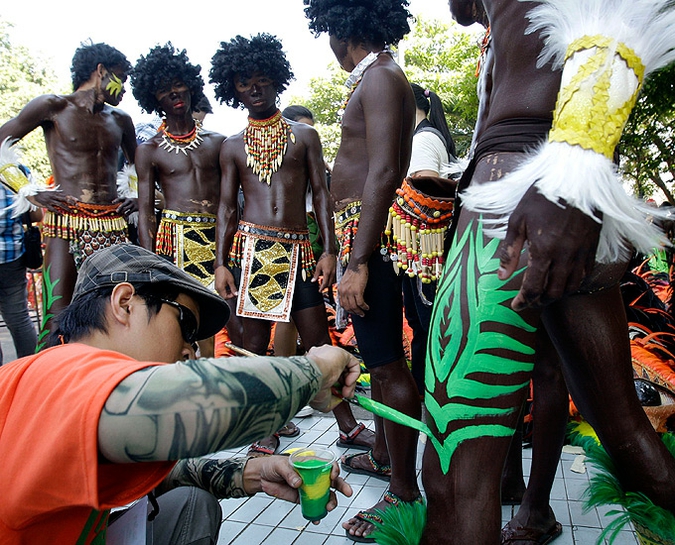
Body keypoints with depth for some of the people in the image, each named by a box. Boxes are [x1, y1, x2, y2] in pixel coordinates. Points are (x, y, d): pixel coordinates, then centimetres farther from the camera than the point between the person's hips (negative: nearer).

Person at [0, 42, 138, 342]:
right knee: (57, 318, -11)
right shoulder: (54, 106, 4)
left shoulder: (120, 120, 19)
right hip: (65, 223, -4)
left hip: (112, 225, 4)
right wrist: (29, 192, -6)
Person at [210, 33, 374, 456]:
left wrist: (329, 251, -5)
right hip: (251, 248, 1)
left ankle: (348, 426, 16)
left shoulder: (305, 135, 12)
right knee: (255, 343, 4)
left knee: (319, 341, 3)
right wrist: (221, 263, -1)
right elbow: (227, 208, 10)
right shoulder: (233, 147, 14)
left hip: (297, 249, 0)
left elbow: (321, 195, 6)